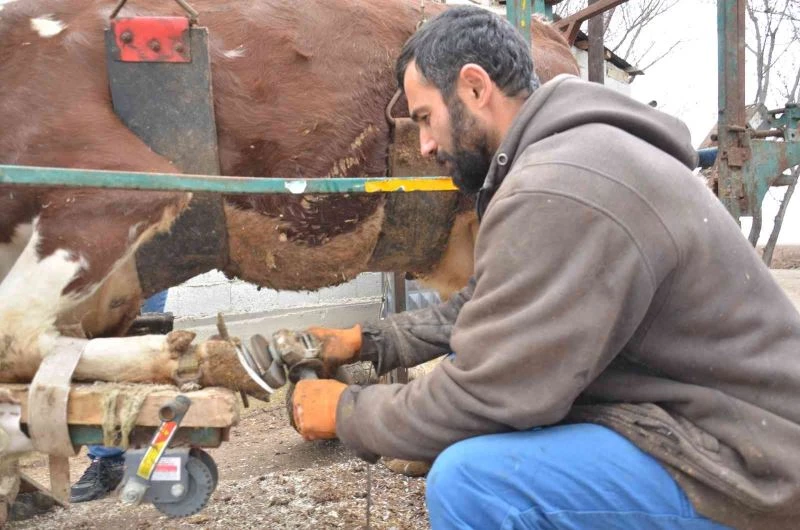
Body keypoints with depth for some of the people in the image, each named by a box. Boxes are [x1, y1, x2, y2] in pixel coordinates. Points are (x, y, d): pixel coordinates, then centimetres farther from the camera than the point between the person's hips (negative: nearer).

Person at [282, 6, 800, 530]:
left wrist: (345, 412, -9)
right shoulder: (559, 157, 8)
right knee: (460, 394, 10)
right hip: (687, 413, 10)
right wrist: (365, 341, 11)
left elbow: (484, 400, -24)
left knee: (470, 481, -26)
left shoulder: (558, 189, -26)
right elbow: (480, 308, 16)